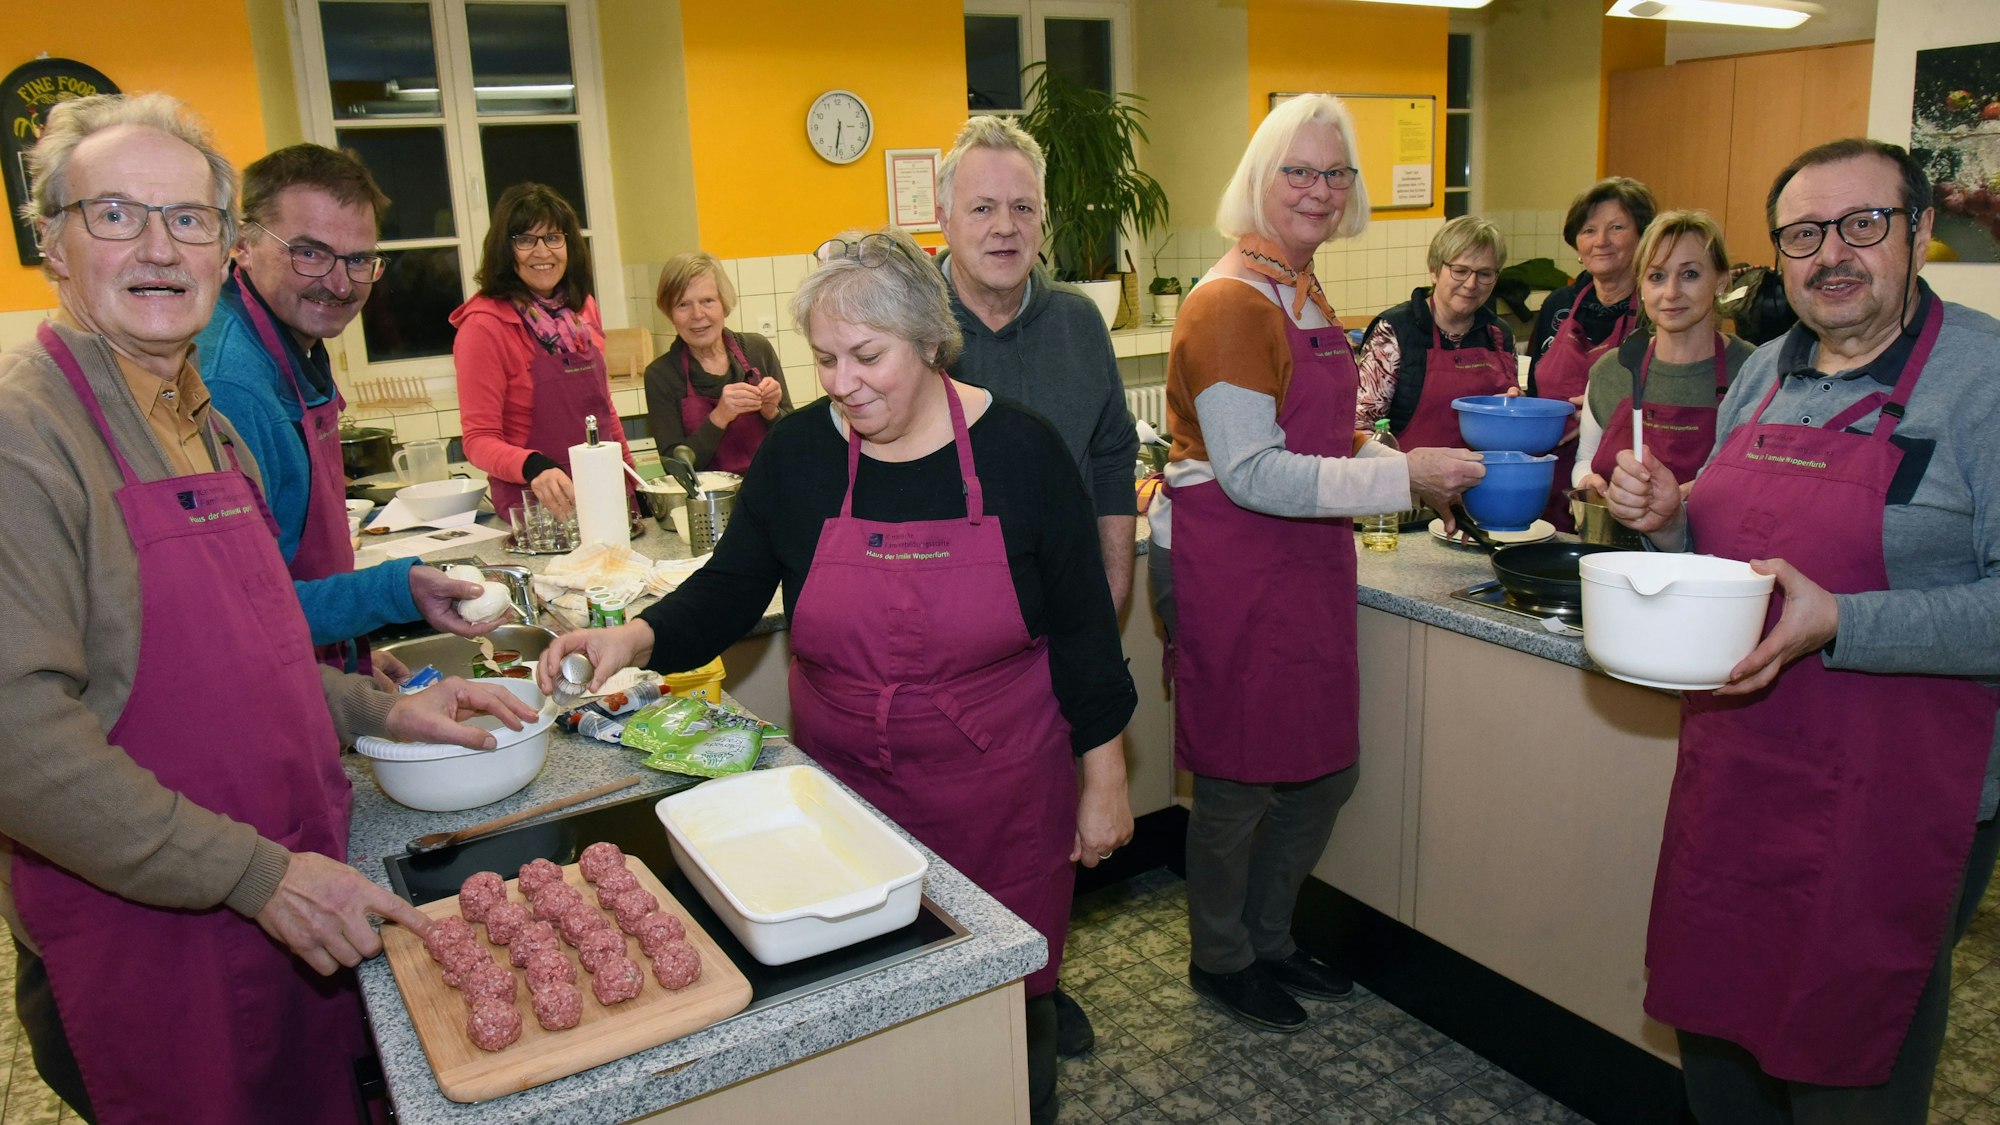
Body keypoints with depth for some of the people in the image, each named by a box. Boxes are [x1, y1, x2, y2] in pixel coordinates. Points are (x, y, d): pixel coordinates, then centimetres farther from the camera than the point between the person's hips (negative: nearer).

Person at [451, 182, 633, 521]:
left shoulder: (582, 307, 9)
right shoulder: (485, 325, -10)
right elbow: (480, 439, -11)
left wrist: (632, 480, 15)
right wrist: (534, 468, -29)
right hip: (534, 507, -5)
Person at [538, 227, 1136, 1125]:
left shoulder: (1020, 451, -9)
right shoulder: (796, 454, -4)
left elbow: (1082, 628, -5)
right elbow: (730, 589, 3)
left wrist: (1104, 779, -2)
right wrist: (641, 638, -17)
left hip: (1006, 795, -1)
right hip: (849, 787, 2)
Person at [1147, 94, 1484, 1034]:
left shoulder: (1304, 293, 13)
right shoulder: (1232, 302, -16)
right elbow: (1253, 475, -22)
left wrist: (1408, 467, 6)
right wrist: (1403, 478, -21)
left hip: (1303, 564, 9)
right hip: (1227, 568, -9)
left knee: (1324, 765, 16)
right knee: (1240, 776, 5)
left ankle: (1269, 937, 37)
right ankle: (1218, 958, 28)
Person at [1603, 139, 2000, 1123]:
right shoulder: (1764, 373, 8)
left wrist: (1840, 625, -29)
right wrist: (1668, 523, -2)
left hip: (1889, 810, -6)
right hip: (1732, 777, 6)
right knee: (1716, 1039, 20)